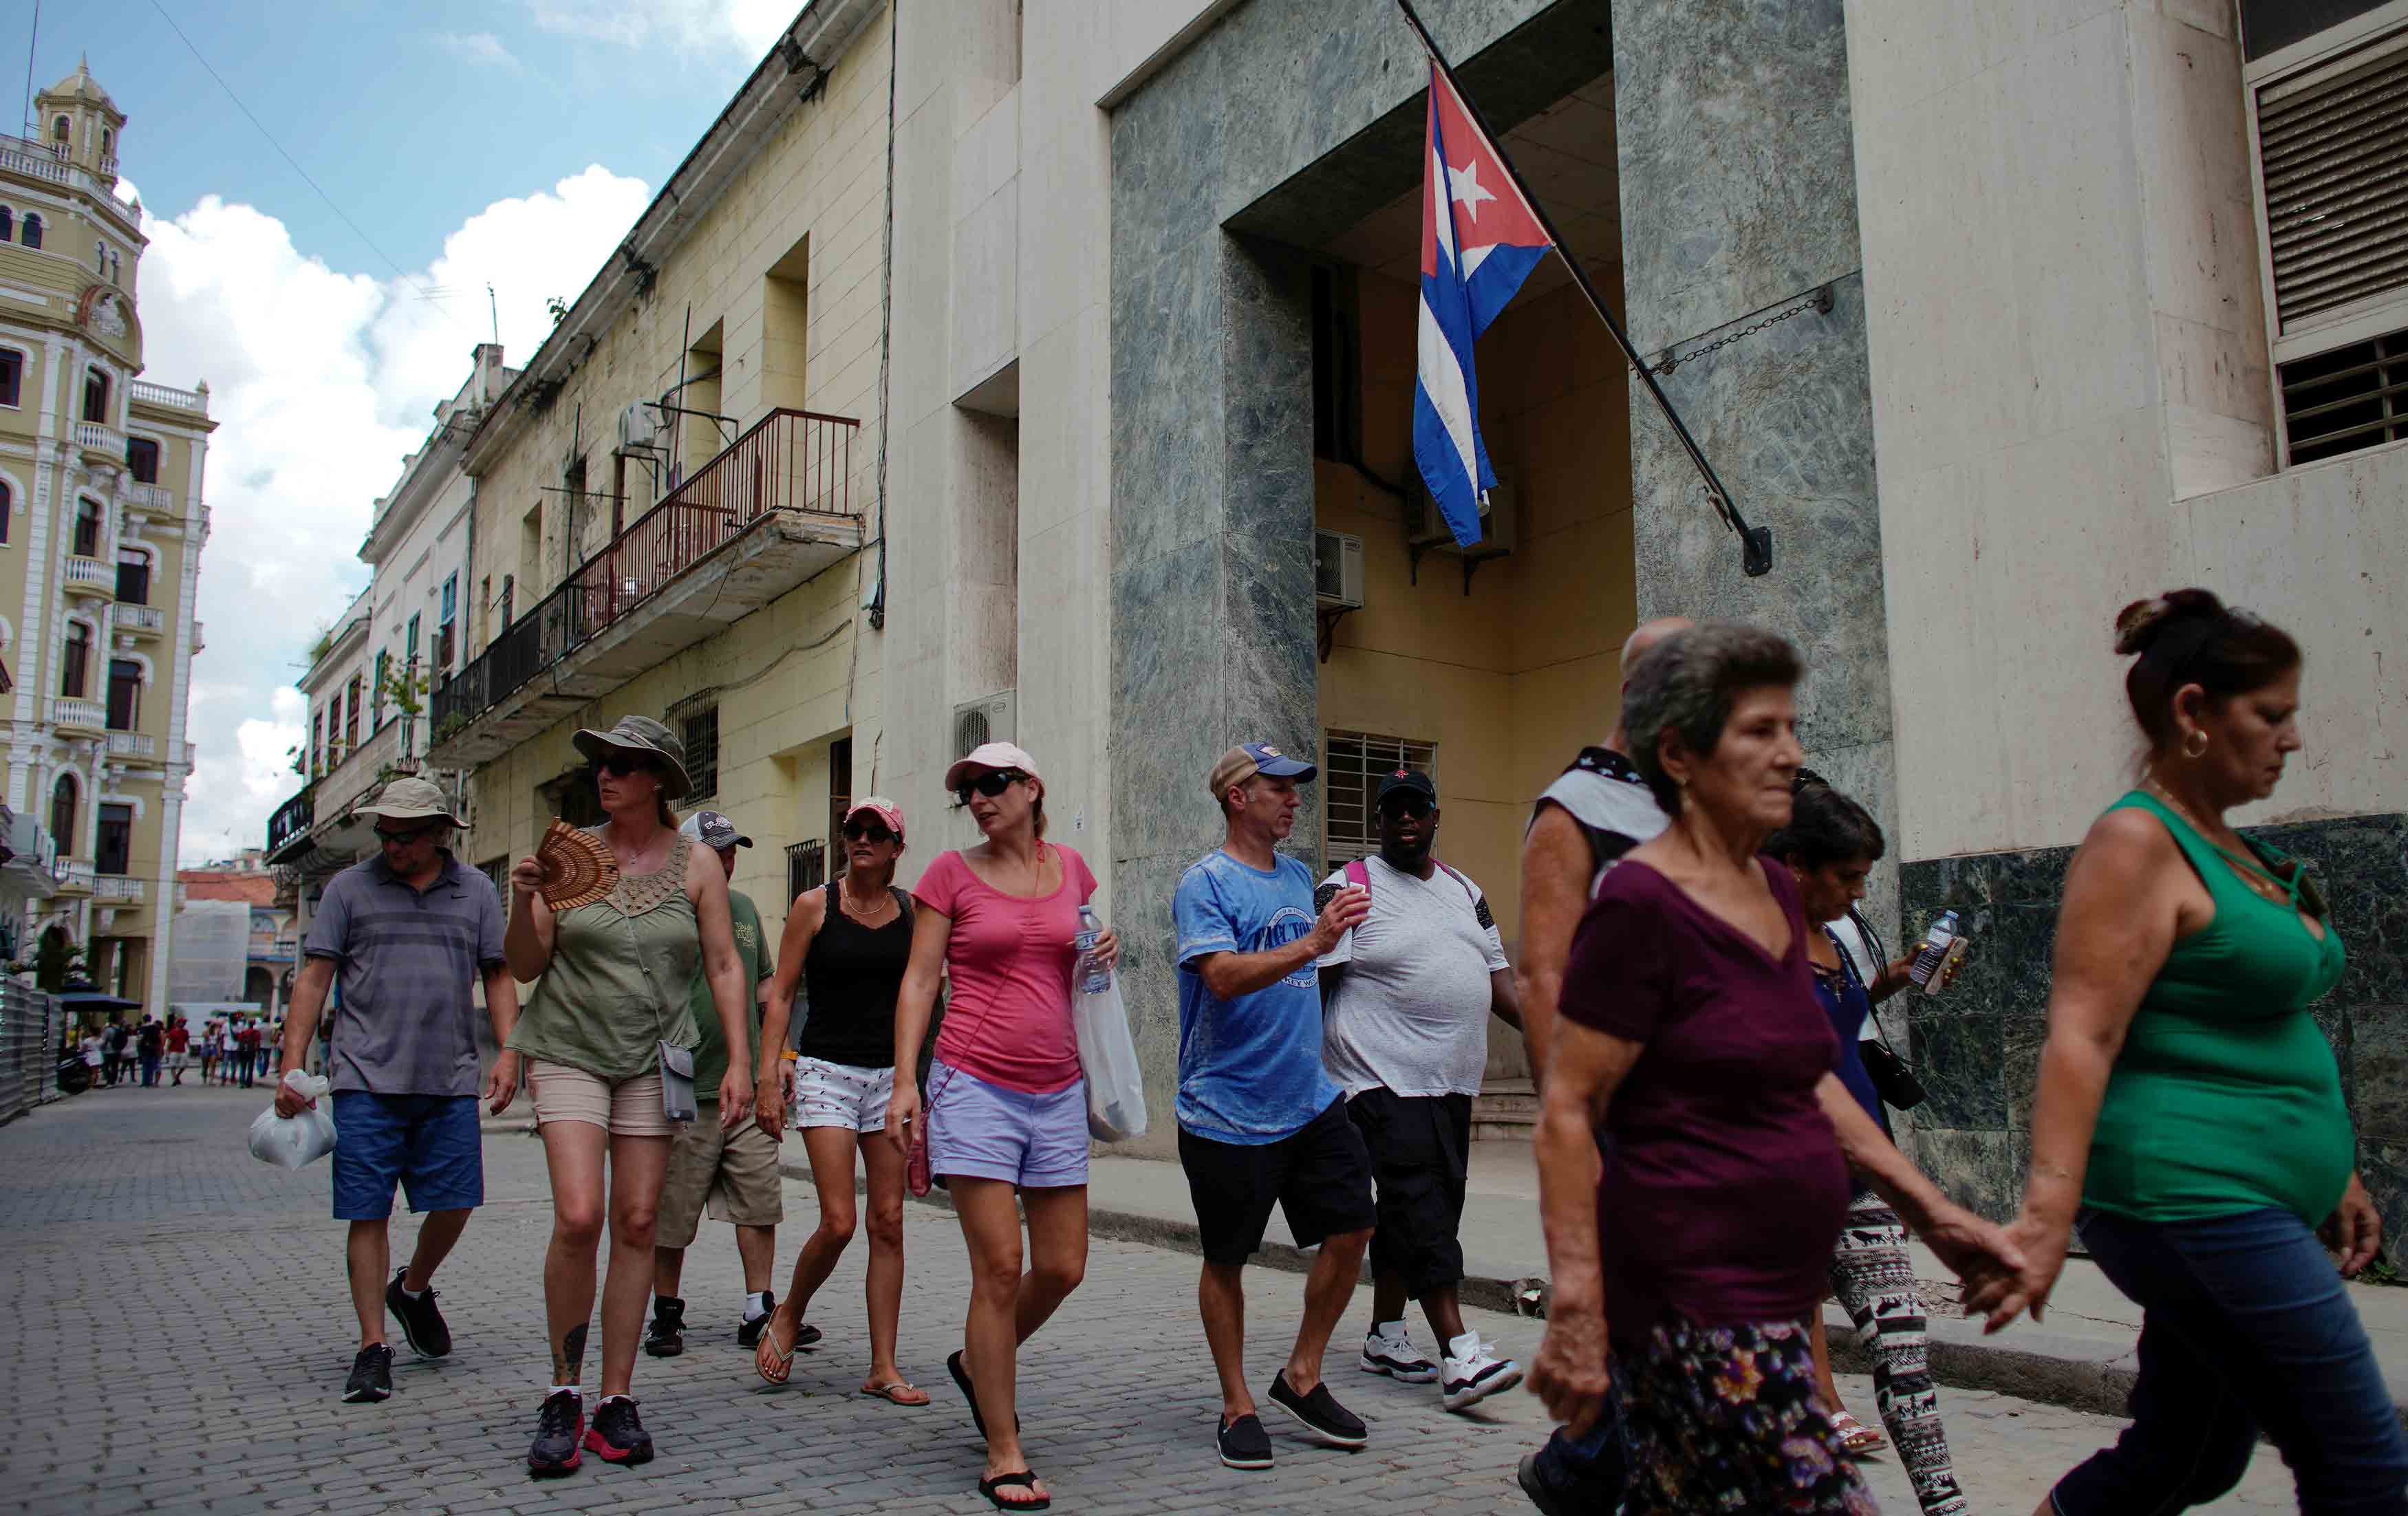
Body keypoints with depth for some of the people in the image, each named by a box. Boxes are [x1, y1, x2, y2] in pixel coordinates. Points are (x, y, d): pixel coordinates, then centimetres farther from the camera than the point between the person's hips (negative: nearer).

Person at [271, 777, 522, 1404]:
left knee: (455, 1203, 3)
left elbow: (498, 976, 11)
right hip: (368, 1079, -2)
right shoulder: (349, 888, 5)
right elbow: (314, 978, 3)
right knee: (369, 1213, -1)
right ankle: (372, 1349, 9)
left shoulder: (475, 891, 10)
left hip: (450, 1081, 2)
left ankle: (413, 1289, 32)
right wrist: (292, 1067, -5)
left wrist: (508, 1053, -2)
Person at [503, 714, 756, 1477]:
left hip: (654, 1058, 1)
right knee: (578, 1217, -14)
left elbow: (725, 968, 4)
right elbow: (526, 966, 3)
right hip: (569, 1050, -1)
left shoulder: (697, 864, 2)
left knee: (637, 1224, 1)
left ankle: (615, 1400, 12)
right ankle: (563, 1393, 4)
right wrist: (524, 902, -16)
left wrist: (740, 1062, -4)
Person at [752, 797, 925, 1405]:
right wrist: (770, 1077, -7)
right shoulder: (814, 906, -1)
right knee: (839, 1222, -10)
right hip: (827, 1072, -3)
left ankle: (884, 1369, 9)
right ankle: (789, 1315, 19)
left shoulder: (911, 911, 6)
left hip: (892, 1074, 3)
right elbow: (781, 994, 0)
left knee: (888, 1223, 2)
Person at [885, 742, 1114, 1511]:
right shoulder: (951, 873, 1)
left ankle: (978, 1364, 35)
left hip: (1057, 1093, 4)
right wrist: (904, 1078, -10)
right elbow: (919, 980, -1)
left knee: (1063, 1268, 6)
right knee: (1000, 1268, -6)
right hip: (975, 1086, -4)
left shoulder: (1069, 866, 11)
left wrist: (1104, 954, 2)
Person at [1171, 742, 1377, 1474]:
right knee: (1226, 1260, 5)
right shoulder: (1205, 883, -10)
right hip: (1228, 1111, -7)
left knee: (1353, 1227, 3)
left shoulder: (1297, 877, 13)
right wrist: (1312, 943, -35)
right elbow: (1225, 975, -25)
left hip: (1310, 1101, 7)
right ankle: (1237, 1407, 20)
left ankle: (1302, 1377, 20)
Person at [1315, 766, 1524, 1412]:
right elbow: (1314, 982, -9)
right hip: (1384, 1080, -7)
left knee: (1408, 1211, 13)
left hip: (1451, 1082, 7)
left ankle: (1384, 1338, 25)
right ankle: (1460, 1356, -13)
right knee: (1422, 1210, -12)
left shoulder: (1464, 890, 16)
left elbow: (1496, 972, 18)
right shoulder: (1347, 889, -5)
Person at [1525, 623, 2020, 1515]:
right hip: (1694, 1299, -8)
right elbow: (1566, 1117, -16)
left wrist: (1935, 1213, 18)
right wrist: (1576, 1314, -19)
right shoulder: (1639, 904, -14)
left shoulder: (1774, 891, 12)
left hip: (1775, 1295, 9)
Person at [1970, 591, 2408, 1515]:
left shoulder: (2231, 850, 16)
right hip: (2191, 1199, -10)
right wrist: (2049, 1212, -31)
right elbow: (2082, 1037, -23)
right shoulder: (2136, 843, -13)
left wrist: (2334, 1175, 26)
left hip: (2250, 1208, 10)